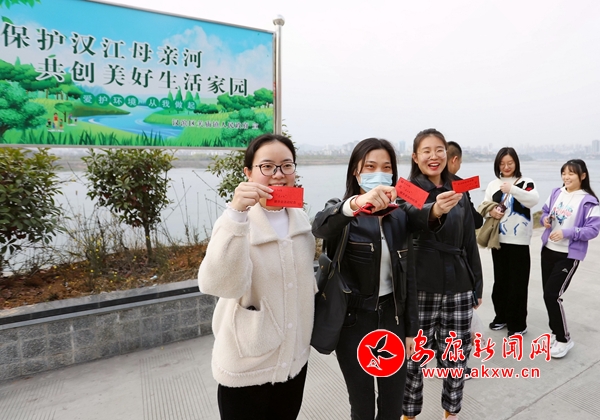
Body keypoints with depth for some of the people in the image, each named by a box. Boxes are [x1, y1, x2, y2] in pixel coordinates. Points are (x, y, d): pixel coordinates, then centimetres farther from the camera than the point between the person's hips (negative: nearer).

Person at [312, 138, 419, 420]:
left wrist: (411, 328, 7)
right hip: (353, 321, -3)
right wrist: (356, 203, -54)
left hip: (392, 317, 4)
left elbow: (408, 274, 7)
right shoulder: (341, 211, -9)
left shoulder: (399, 216, 4)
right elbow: (320, 227, -35)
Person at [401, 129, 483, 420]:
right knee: (413, 357, 6)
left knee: (457, 357, 13)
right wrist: (434, 211, -50)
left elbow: (470, 242, 14)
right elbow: (413, 216, -28)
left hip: (458, 288, 4)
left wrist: (477, 286, 14)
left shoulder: (458, 192, 9)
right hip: (420, 289, -4)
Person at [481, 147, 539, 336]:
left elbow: (534, 200, -19)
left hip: (519, 241, -4)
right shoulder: (493, 184, 8)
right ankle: (502, 316, 29)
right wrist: (491, 212, -15)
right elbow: (483, 207, 7)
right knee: (500, 280, 13)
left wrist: (512, 189, -33)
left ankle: (518, 324, 15)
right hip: (498, 240, 4)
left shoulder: (525, 182, -2)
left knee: (518, 283, 1)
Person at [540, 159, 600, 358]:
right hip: (548, 250, 6)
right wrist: (545, 219, -7)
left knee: (552, 295, -9)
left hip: (569, 256, -6)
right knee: (549, 294, 12)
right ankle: (556, 332, 32)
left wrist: (566, 232, -26)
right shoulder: (556, 193, 4)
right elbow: (545, 212, 15)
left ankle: (564, 339, 11)